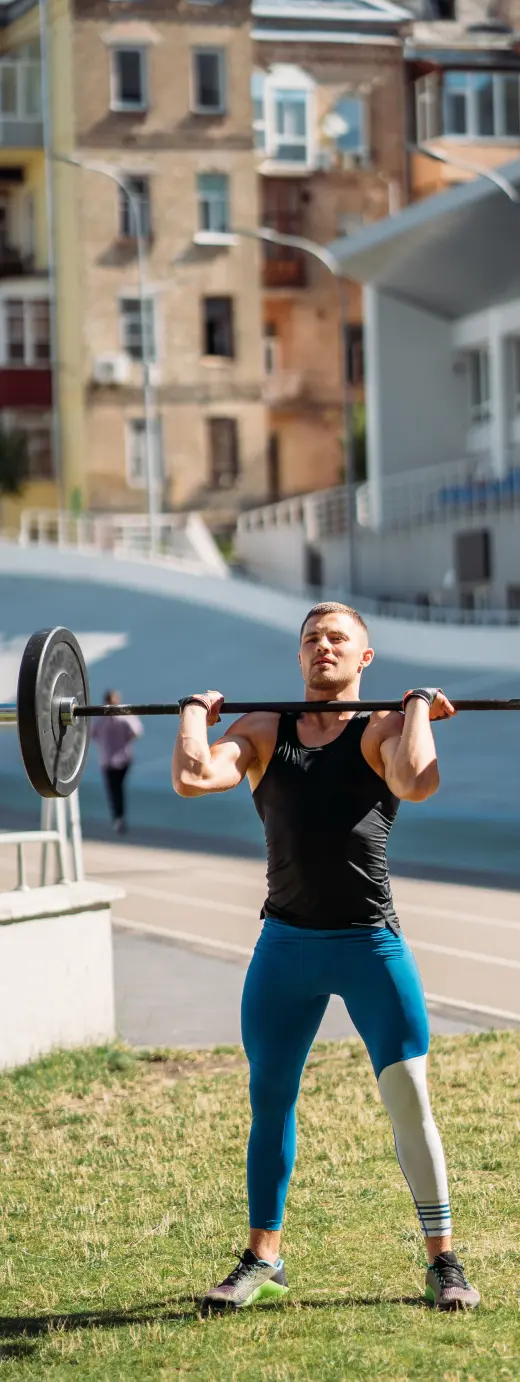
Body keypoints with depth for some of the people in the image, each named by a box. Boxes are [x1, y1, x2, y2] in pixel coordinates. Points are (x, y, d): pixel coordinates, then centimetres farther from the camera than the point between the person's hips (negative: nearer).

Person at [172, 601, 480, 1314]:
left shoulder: (383, 729, -1)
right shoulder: (263, 731, 7)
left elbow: (417, 783, -25)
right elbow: (193, 778, -11)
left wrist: (419, 707, -12)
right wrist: (195, 713, 1)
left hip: (371, 946, -3)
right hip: (284, 947, 3)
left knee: (410, 1101, -3)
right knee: (270, 1102, 11)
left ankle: (443, 1262, 9)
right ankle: (262, 1260, 24)